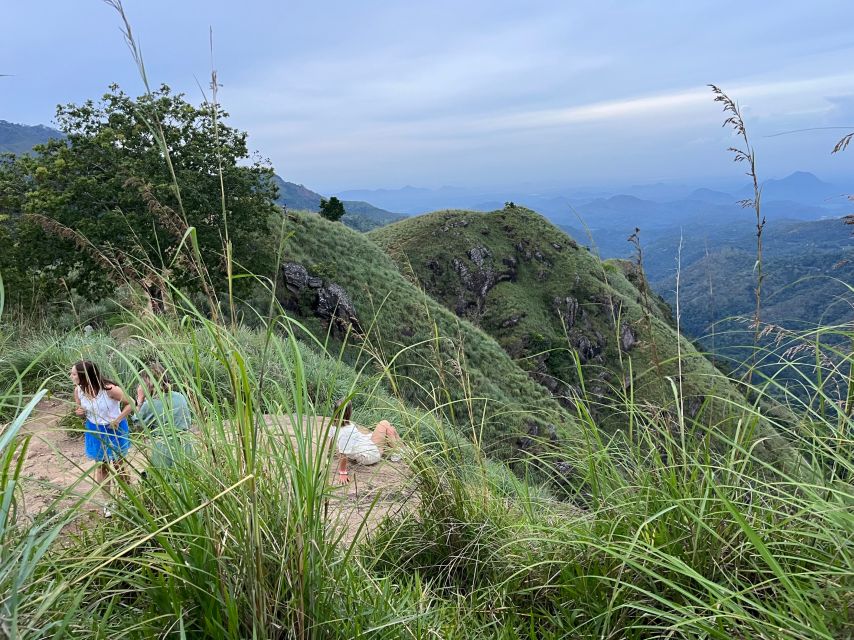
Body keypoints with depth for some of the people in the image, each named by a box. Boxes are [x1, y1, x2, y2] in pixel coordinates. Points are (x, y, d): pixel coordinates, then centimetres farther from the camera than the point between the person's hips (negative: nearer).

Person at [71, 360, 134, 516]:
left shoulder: (110, 389, -30)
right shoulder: (78, 390, -14)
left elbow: (130, 403, -17)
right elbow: (80, 410, 5)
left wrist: (118, 420, -25)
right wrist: (79, 413, -19)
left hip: (114, 430, -4)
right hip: (95, 431, 4)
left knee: (118, 464, 12)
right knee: (101, 466, 15)